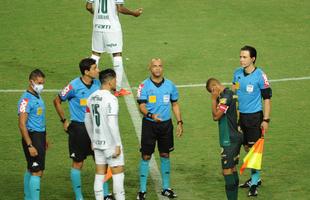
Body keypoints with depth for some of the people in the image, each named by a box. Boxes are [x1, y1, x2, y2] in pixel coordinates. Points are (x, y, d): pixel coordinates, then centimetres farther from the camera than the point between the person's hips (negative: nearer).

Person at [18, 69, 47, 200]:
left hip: (40, 136, 9)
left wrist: (44, 140, 24)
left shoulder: (38, 97, 13)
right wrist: (30, 146, -25)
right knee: (37, 172, -11)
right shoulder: (26, 99, -17)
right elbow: (22, 125, -22)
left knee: (31, 170, 15)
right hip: (32, 137, -9)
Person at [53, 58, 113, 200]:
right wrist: (64, 121, -2)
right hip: (78, 128, -5)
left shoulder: (97, 84, 1)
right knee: (77, 163, 3)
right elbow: (57, 101, -2)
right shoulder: (74, 86, -14)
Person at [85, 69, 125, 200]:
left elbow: (87, 121, 14)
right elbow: (112, 124, -22)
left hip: (97, 143, 7)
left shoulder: (92, 97, 7)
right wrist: (117, 145, -17)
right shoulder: (111, 98, -17)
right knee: (118, 174, 1)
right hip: (110, 143, -7)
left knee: (100, 174, 9)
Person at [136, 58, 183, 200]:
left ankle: (166, 188, 22)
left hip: (166, 124, 3)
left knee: (165, 155, 11)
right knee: (146, 156, -1)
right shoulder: (144, 85, -6)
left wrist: (179, 122, 8)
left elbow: (175, 104, 14)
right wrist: (151, 115, -30)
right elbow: (141, 106, -11)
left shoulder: (170, 85, 4)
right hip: (149, 124, -3)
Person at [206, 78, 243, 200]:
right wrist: (216, 99, 5)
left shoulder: (225, 97, -18)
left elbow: (216, 116, -18)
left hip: (229, 140, -10)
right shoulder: (232, 94, 11)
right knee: (233, 167, 15)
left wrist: (214, 100, -11)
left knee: (227, 169, -7)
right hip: (236, 136, 10)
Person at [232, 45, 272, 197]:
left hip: (254, 116, -6)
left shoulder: (260, 75, -14)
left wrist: (266, 120, -12)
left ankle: (254, 183, 1)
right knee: (246, 148, 13)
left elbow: (267, 98, -10)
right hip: (240, 115, 6)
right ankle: (255, 178, 26)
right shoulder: (237, 73, 3)